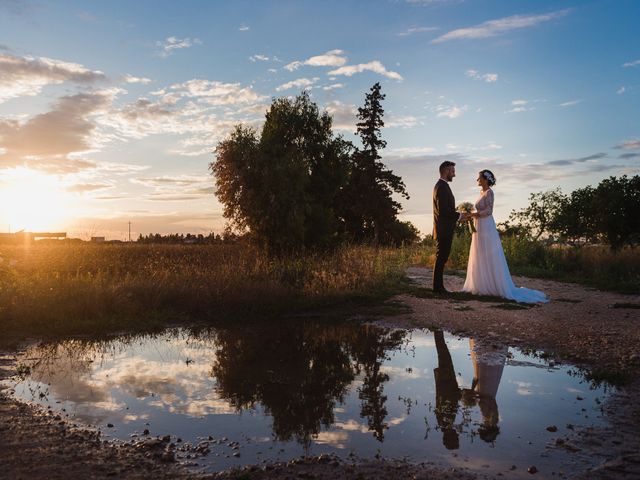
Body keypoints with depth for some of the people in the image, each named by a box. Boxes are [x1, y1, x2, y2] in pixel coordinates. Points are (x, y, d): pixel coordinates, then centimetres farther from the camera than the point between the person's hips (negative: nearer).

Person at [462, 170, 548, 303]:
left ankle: (492, 287, 0)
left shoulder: (489, 192, -10)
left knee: (489, 259, -5)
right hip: (480, 228, 9)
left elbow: (488, 211, -19)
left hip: (486, 228, -9)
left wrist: (473, 214, -20)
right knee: (480, 259, 10)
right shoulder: (482, 192, 16)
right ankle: (482, 286, 14)